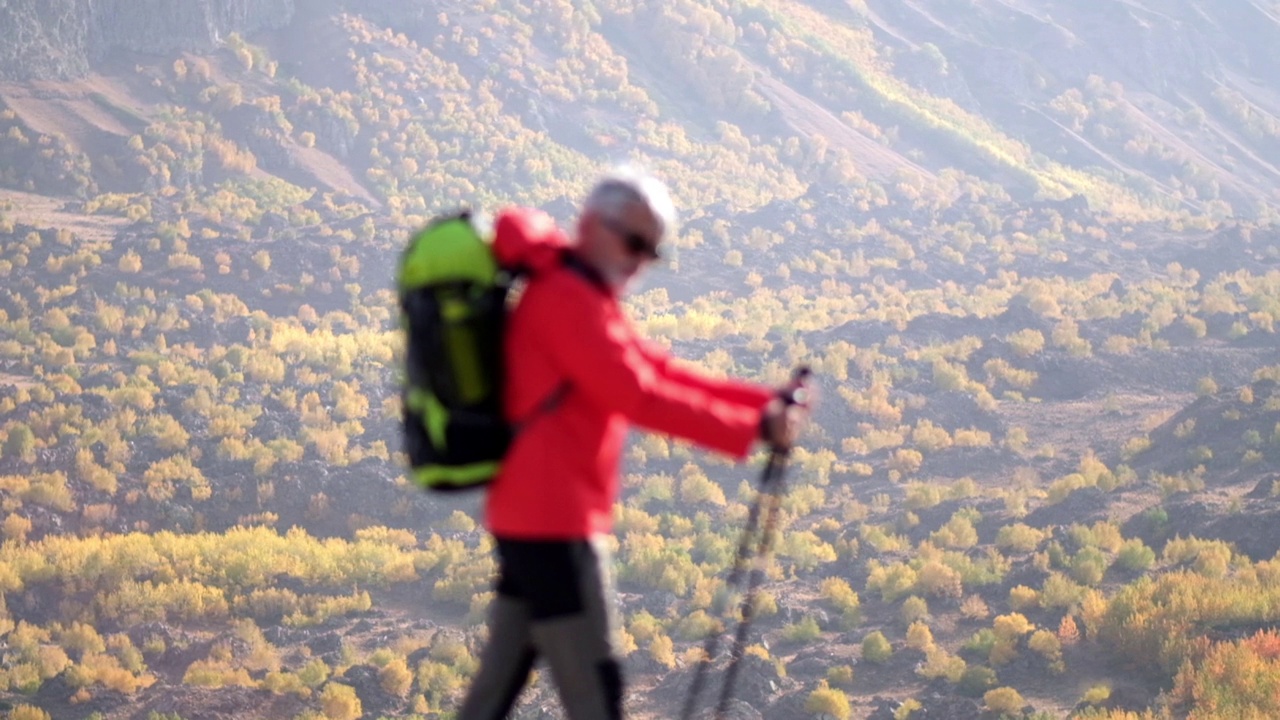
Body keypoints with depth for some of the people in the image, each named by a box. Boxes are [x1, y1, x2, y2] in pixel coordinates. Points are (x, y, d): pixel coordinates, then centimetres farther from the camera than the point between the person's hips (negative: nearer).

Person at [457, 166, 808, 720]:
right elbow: (636, 396, -21)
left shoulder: (582, 298, 19)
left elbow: (659, 371, 15)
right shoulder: (565, 297, -14)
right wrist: (750, 430, -21)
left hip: (524, 518, 10)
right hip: (554, 525, -10)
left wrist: (764, 402, 3)